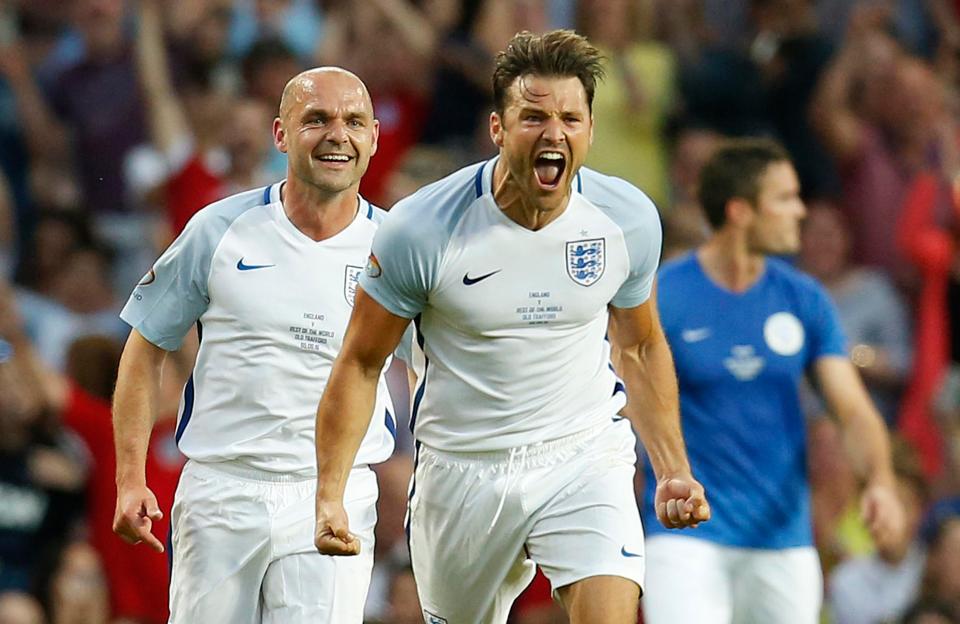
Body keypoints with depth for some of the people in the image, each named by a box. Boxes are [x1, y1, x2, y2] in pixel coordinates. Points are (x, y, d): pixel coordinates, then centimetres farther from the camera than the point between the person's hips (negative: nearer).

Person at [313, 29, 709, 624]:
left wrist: (674, 470, 6)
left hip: (586, 459, 1)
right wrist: (330, 496, -13)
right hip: (462, 475, 0)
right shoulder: (421, 229, -15)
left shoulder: (629, 218, -6)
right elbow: (360, 363, -5)